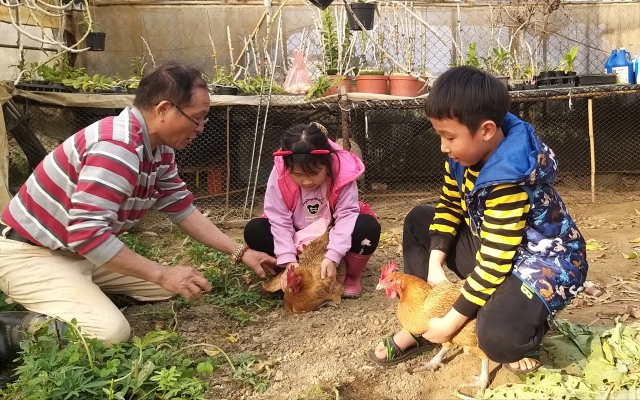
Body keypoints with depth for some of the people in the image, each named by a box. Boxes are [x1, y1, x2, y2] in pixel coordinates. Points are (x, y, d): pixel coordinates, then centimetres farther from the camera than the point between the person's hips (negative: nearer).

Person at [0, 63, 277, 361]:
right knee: (110, 333, -25)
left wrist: (240, 253, 3)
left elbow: (183, 211, 7)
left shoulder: (159, 150, -1)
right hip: (29, 253, -9)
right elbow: (88, 234, -36)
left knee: (167, 287, 5)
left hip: (82, 250, 9)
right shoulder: (117, 148, -31)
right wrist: (162, 274, -31)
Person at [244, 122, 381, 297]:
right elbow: (279, 220, -20)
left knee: (368, 226, -31)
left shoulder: (343, 171, -26)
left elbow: (346, 214, -25)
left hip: (333, 238, -1)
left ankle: (350, 276, -5)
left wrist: (332, 257, -36)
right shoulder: (279, 174, -22)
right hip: (298, 241, 1)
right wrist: (288, 261, -30)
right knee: (254, 230, -22)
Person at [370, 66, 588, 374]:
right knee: (418, 221, 8)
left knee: (498, 337, -35)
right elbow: (449, 205, 5)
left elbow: (493, 264, -30)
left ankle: (523, 326, 4)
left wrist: (452, 321, -22)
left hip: (544, 259, -9)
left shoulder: (507, 180, -32)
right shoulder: (465, 156, -8)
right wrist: (435, 264, -6)